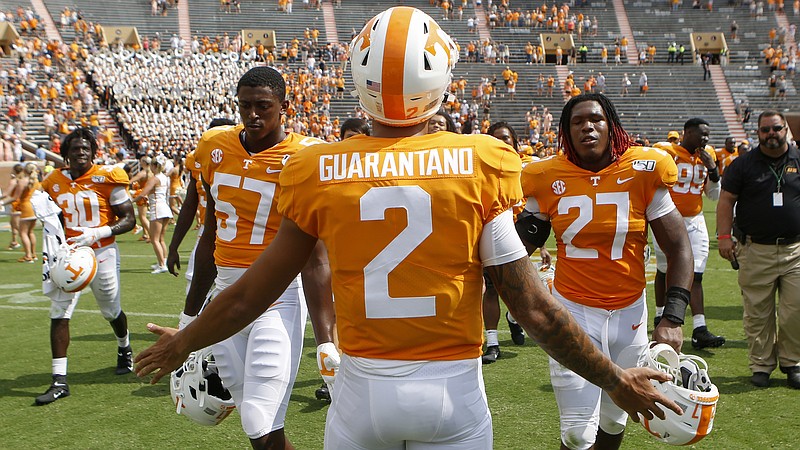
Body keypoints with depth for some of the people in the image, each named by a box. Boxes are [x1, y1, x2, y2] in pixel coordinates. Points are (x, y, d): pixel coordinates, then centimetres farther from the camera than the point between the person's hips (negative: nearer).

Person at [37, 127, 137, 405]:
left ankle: (124, 348, 45)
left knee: (111, 311, 12)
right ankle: (59, 380, -1)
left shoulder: (107, 178, -9)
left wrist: (97, 233, -21)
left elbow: (129, 220, -8)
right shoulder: (54, 182, 4)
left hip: (102, 253, -3)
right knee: (59, 314, -6)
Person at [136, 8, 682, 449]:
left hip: (362, 389, 1)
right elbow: (534, 308, -8)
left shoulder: (319, 173, -7)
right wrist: (618, 381, 6)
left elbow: (249, 296, 3)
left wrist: (183, 343, 22)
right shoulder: (482, 166, -10)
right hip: (452, 390, -1)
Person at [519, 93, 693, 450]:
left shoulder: (642, 173, -7)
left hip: (630, 312, 1)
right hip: (574, 311, -1)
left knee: (614, 420, 16)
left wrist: (672, 318, -12)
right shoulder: (549, 179, -5)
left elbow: (679, 249, -4)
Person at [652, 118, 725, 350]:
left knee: (696, 275, -5)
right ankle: (660, 314, 35)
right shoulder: (665, 151, -11)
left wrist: (713, 170, -5)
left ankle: (700, 330, -8)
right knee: (665, 270, 12)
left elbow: (714, 195, 10)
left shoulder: (708, 155, 6)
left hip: (694, 222, 4)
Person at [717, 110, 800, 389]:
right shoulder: (744, 164, 5)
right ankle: (761, 364, 16)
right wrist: (724, 235, -7)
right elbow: (726, 200, 4)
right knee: (757, 313, 4)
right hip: (755, 250, -1)